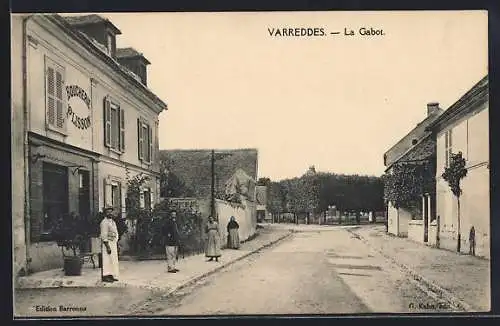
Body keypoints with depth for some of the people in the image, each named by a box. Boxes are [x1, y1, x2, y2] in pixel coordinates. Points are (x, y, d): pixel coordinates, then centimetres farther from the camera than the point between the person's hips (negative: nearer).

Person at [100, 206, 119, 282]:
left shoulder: (113, 222, 16)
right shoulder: (104, 222, -14)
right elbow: (104, 236, -18)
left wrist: (117, 244, 18)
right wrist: (107, 246, -22)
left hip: (114, 243, 9)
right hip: (107, 243, -9)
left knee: (113, 260, 10)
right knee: (107, 260, -10)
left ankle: (112, 276, 14)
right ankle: (105, 276, -9)